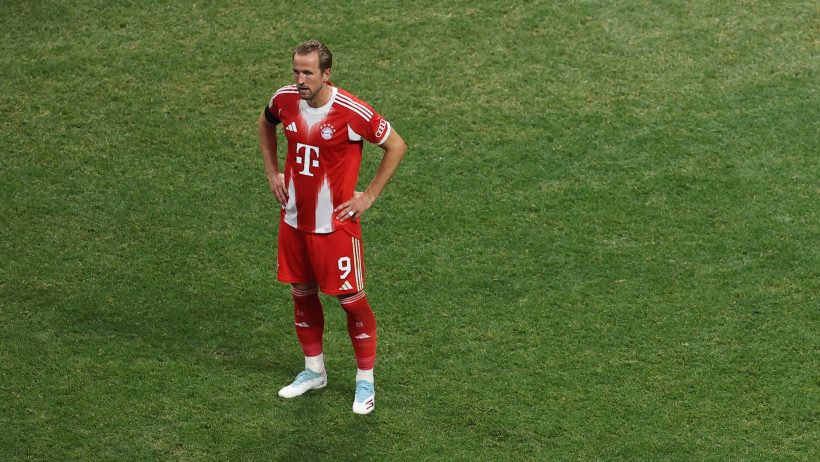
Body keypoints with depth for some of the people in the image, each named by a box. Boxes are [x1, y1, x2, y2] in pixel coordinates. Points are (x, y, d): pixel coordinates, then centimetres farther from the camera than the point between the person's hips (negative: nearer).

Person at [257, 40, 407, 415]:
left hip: (336, 224, -5)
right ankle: (314, 371, 34)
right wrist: (273, 173, 11)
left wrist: (369, 196, -8)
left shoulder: (352, 112, -21)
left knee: (351, 298, 2)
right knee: (301, 293, 15)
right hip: (294, 219, 5)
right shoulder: (285, 99, -6)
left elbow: (396, 146, -9)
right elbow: (265, 124, 19)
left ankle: (365, 380, 18)